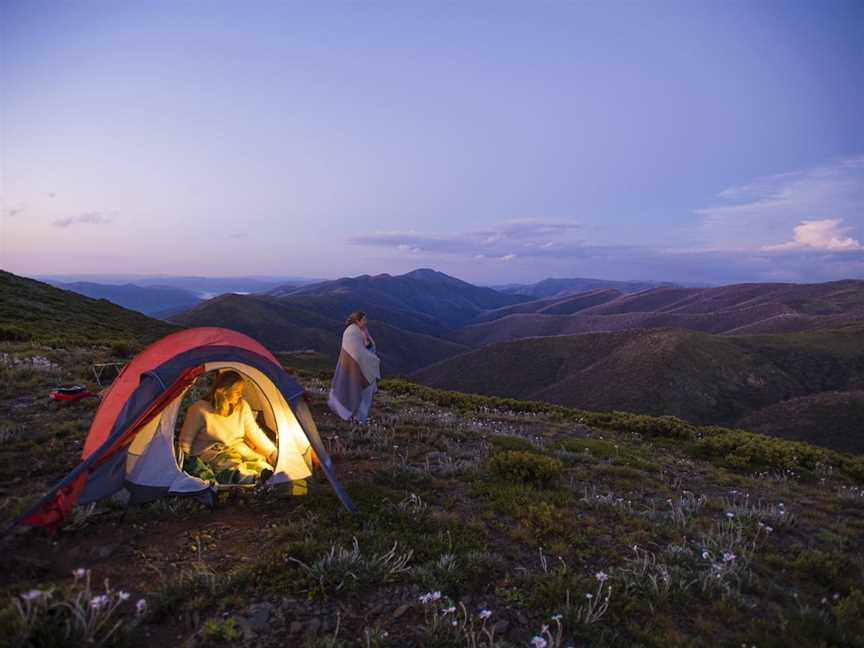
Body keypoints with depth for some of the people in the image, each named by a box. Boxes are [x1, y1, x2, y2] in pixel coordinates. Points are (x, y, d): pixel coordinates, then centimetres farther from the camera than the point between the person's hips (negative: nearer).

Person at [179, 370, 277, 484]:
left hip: (239, 449, 6)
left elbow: (255, 433, 9)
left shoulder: (243, 407, 3)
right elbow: (186, 440, -1)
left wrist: (274, 453, 4)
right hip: (209, 453, -6)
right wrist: (186, 462, -3)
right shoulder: (200, 409, -11)